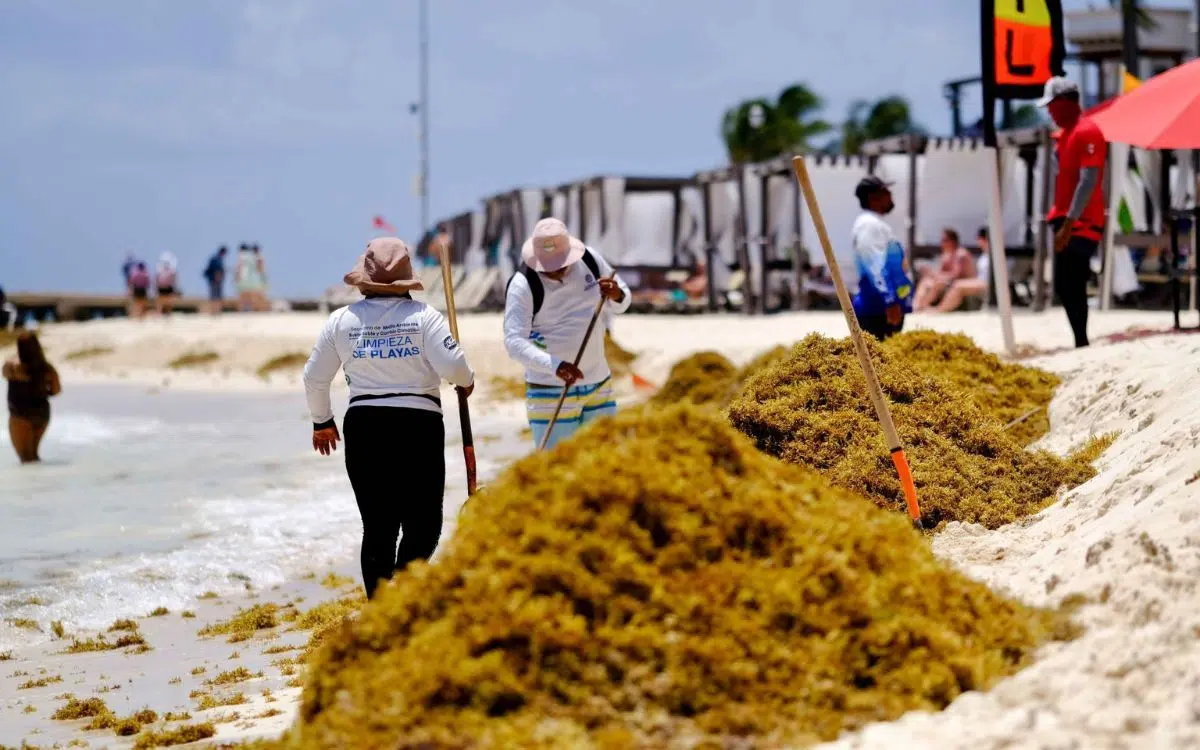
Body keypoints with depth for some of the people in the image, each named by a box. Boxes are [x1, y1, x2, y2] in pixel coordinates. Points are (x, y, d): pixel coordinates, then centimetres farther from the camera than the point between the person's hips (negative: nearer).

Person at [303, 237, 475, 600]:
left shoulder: (341, 320, 4)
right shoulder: (422, 315, -6)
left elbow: (314, 377, 9)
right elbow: (451, 364, -14)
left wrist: (322, 421, 25)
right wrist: (467, 381, 9)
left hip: (363, 427, 3)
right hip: (418, 424, -3)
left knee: (377, 527, 11)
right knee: (423, 523, 6)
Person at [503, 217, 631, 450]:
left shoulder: (591, 260, -2)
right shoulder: (523, 285, -15)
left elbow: (620, 305, 10)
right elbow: (514, 341, -21)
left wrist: (617, 296, -16)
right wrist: (554, 366, -37)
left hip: (599, 385, 5)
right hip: (551, 393, -5)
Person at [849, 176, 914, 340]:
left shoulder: (875, 224, 20)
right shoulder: (869, 225, -14)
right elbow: (876, 267, -23)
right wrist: (890, 301, -28)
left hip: (885, 308, 11)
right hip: (877, 308, -11)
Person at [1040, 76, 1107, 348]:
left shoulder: (1087, 133, -14)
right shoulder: (1065, 133, 15)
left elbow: (1088, 182, -21)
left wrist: (1068, 224, -24)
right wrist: (1059, 219, 17)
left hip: (1081, 224, -10)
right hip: (1066, 223, 10)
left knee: (1071, 288, -12)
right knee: (1064, 287, 11)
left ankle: (1082, 343, -11)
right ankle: (1081, 343, 16)